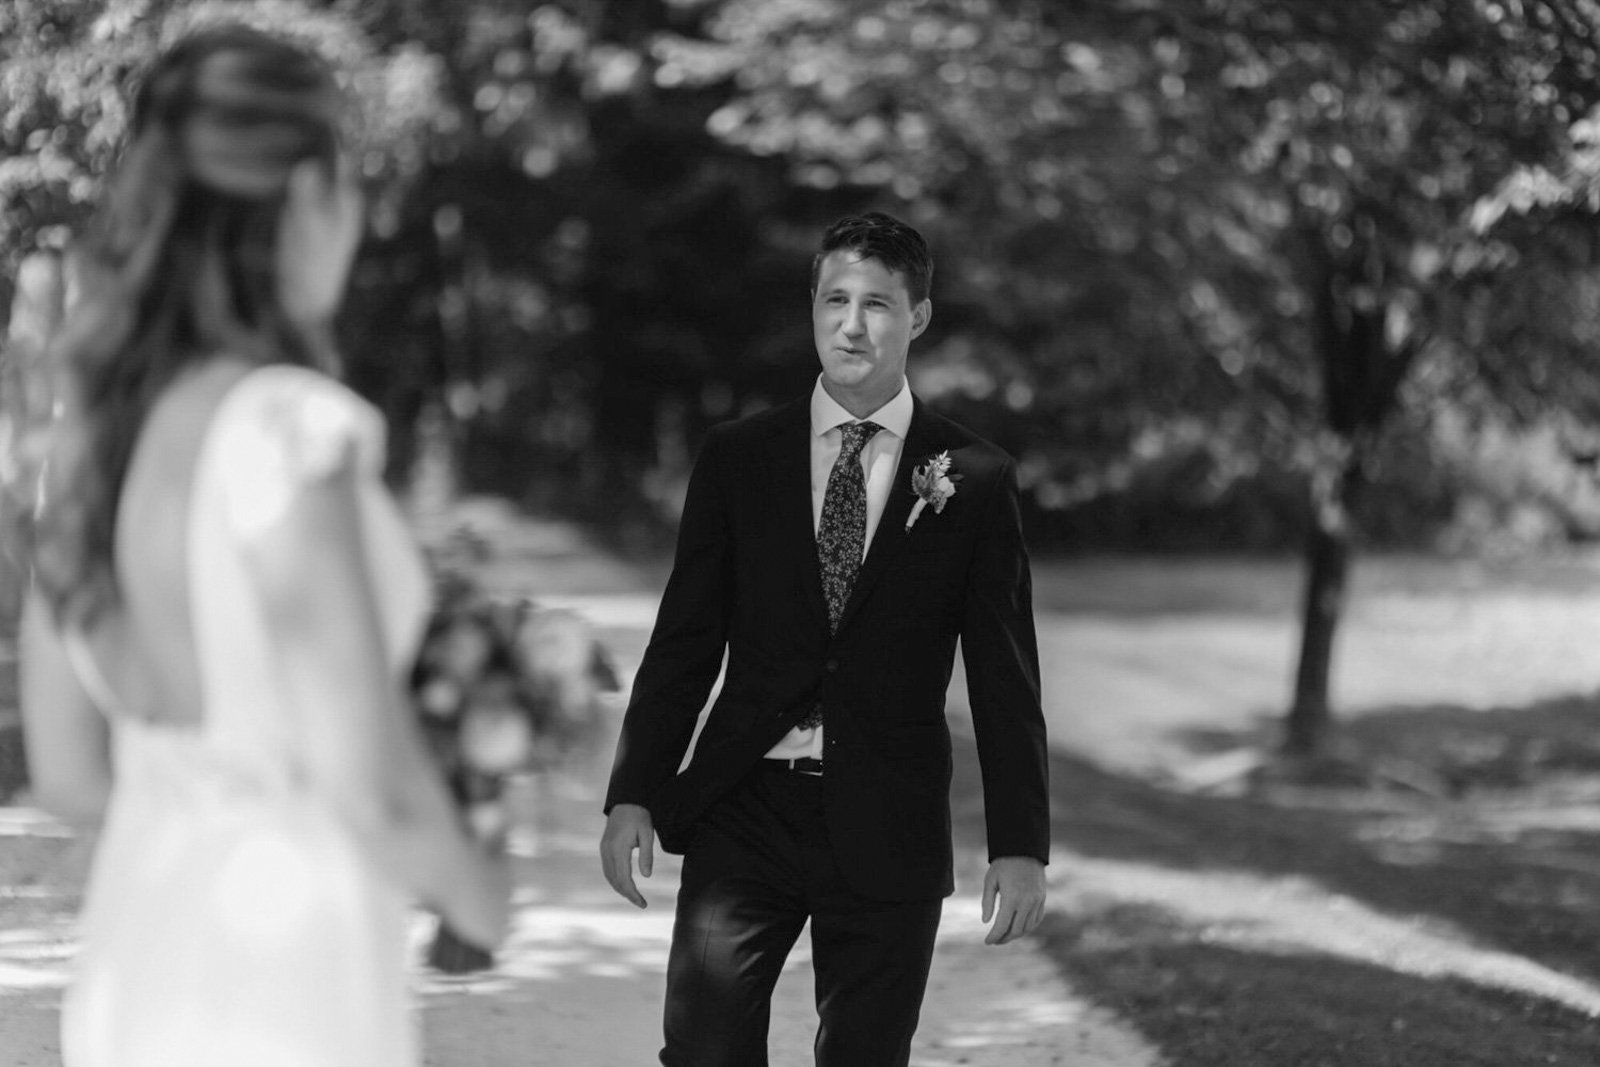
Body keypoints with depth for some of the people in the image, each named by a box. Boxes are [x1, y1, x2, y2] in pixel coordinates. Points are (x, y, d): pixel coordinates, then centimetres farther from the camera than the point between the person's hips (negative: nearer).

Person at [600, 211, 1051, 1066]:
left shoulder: (974, 481, 2)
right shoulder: (735, 459, 6)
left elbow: (1004, 677, 2)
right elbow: (682, 643, 7)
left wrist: (1020, 845, -3)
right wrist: (633, 794, -1)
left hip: (888, 833, -1)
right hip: (744, 811, 1)